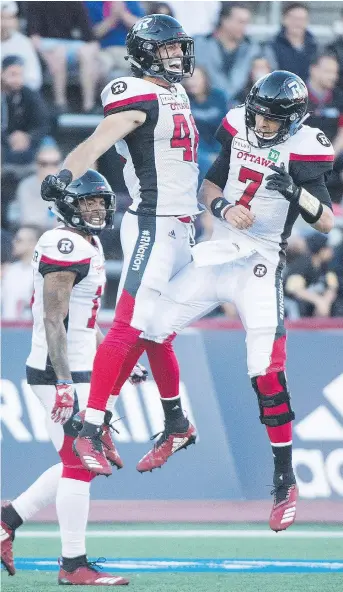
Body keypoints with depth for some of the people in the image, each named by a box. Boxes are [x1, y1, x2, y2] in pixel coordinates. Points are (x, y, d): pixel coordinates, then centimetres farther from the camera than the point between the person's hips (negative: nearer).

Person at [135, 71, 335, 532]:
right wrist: (224, 206, -9)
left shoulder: (303, 153, -10)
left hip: (259, 266, -6)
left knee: (267, 374, -14)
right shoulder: (240, 135, 4)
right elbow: (208, 187, 13)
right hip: (215, 253, 6)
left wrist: (297, 191, -32)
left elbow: (327, 222, -14)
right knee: (151, 330, 2)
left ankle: (285, 481, -5)